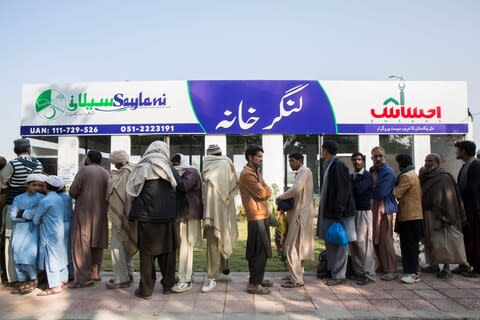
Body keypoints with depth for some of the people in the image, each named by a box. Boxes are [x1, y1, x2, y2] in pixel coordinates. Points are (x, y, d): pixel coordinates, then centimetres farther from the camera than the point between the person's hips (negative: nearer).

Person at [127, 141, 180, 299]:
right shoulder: (170, 170, 3)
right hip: (167, 217, 1)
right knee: (168, 252, 13)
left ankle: (146, 290, 13)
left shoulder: (141, 169, -2)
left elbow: (133, 192, 4)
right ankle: (168, 285, 21)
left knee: (147, 253, 7)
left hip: (146, 217, -1)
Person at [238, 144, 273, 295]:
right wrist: (267, 190, 2)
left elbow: (266, 192, 17)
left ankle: (257, 279, 24)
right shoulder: (247, 173, -14)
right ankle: (253, 284, -2)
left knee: (258, 250, 15)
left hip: (261, 216, 10)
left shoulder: (256, 172, 19)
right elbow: (262, 193, -17)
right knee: (261, 251, -8)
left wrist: (266, 191, -4)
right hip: (256, 217, -10)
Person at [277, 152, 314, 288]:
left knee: (291, 247, -8)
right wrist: (285, 199, 5)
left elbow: (296, 189, -27)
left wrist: (280, 197, -16)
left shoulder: (305, 171, -12)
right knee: (298, 246, 16)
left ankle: (297, 280, -3)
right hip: (298, 213, 10)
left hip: (300, 214, -10)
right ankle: (296, 274, 26)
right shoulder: (301, 173, 19)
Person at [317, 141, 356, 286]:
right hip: (329, 212, 9)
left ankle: (339, 276, 10)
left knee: (339, 243, 1)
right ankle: (333, 271, 27)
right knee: (330, 242, 15)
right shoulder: (329, 165, 13)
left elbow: (342, 191, -20)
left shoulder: (338, 165, -16)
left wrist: (338, 215, -21)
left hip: (339, 213, -9)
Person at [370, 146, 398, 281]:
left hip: (384, 208, -8)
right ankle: (383, 265, 27)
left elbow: (381, 193, -19)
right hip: (374, 208, 8)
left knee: (385, 240, -7)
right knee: (376, 240, 14)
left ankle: (391, 271, 0)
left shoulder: (388, 172, -12)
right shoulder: (373, 171, 13)